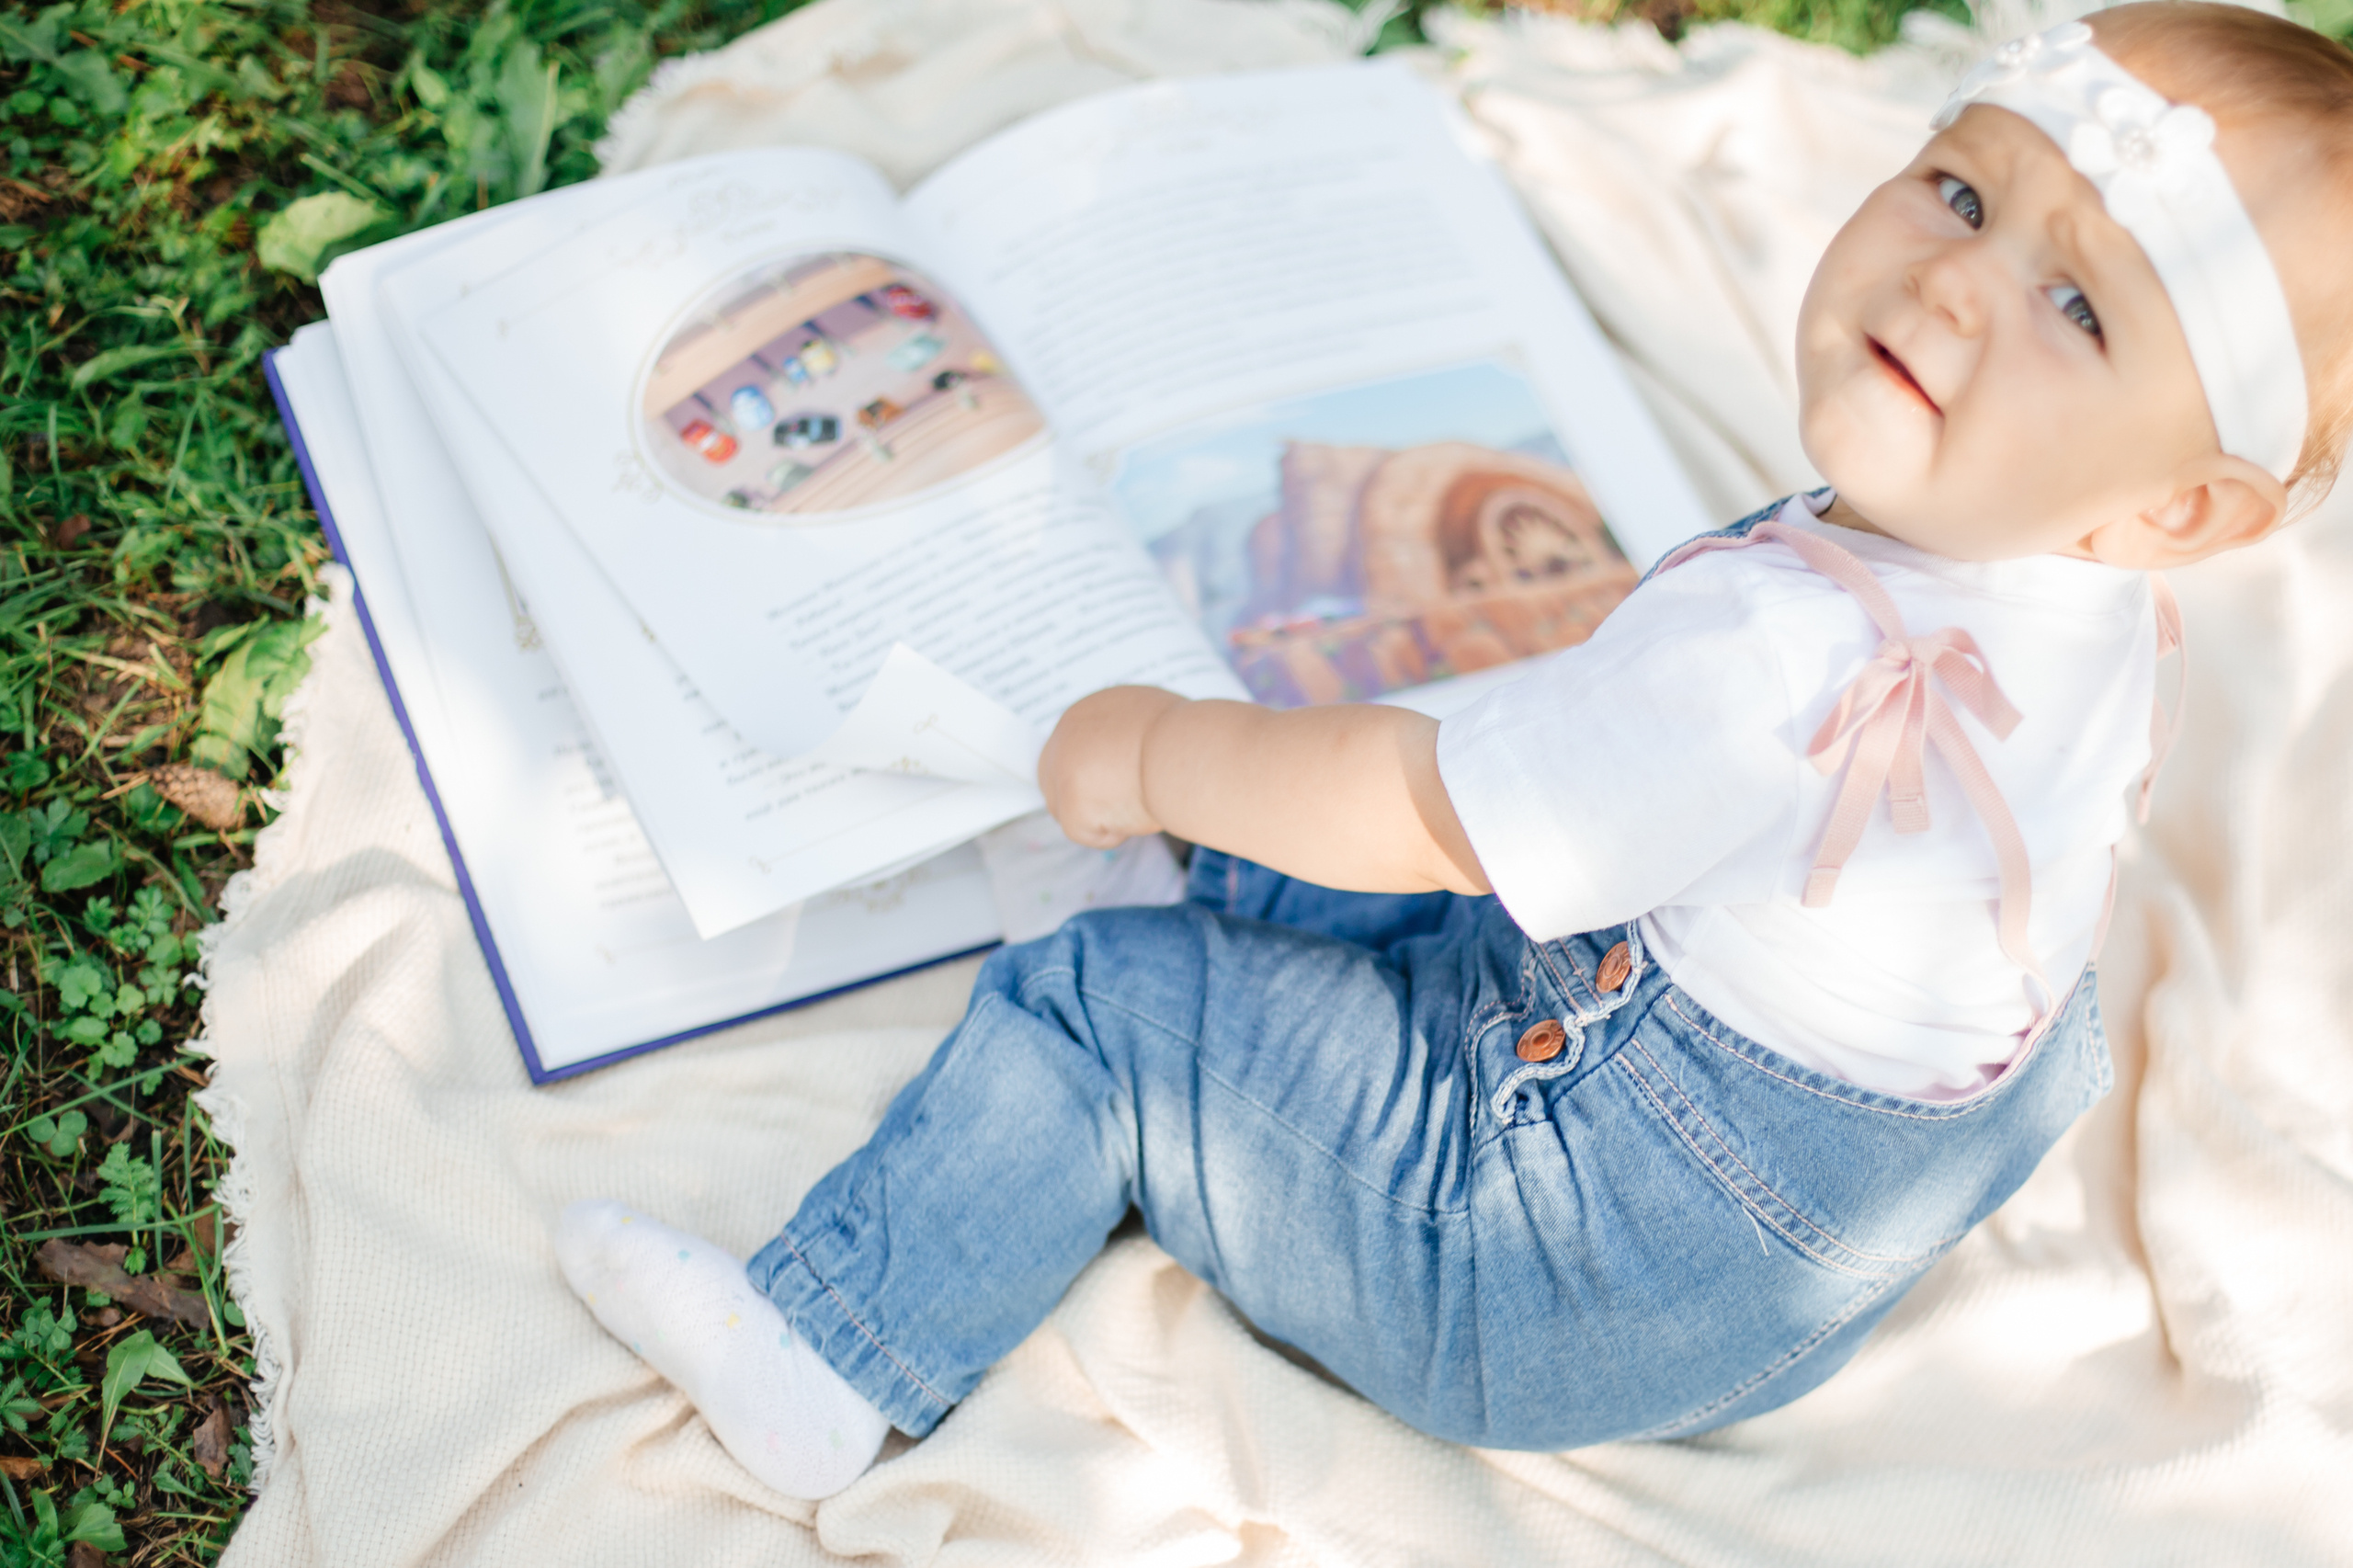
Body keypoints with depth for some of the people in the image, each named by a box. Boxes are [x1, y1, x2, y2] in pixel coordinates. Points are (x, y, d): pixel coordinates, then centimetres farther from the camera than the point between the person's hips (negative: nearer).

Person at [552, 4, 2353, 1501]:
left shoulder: (1780, 648, -36)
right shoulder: (2098, 607, -6)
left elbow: (1423, 810, -25)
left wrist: (1156, 751, -8)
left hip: (1589, 1297, -8)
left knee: (1092, 1005, -2)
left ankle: (829, 1355, 8)